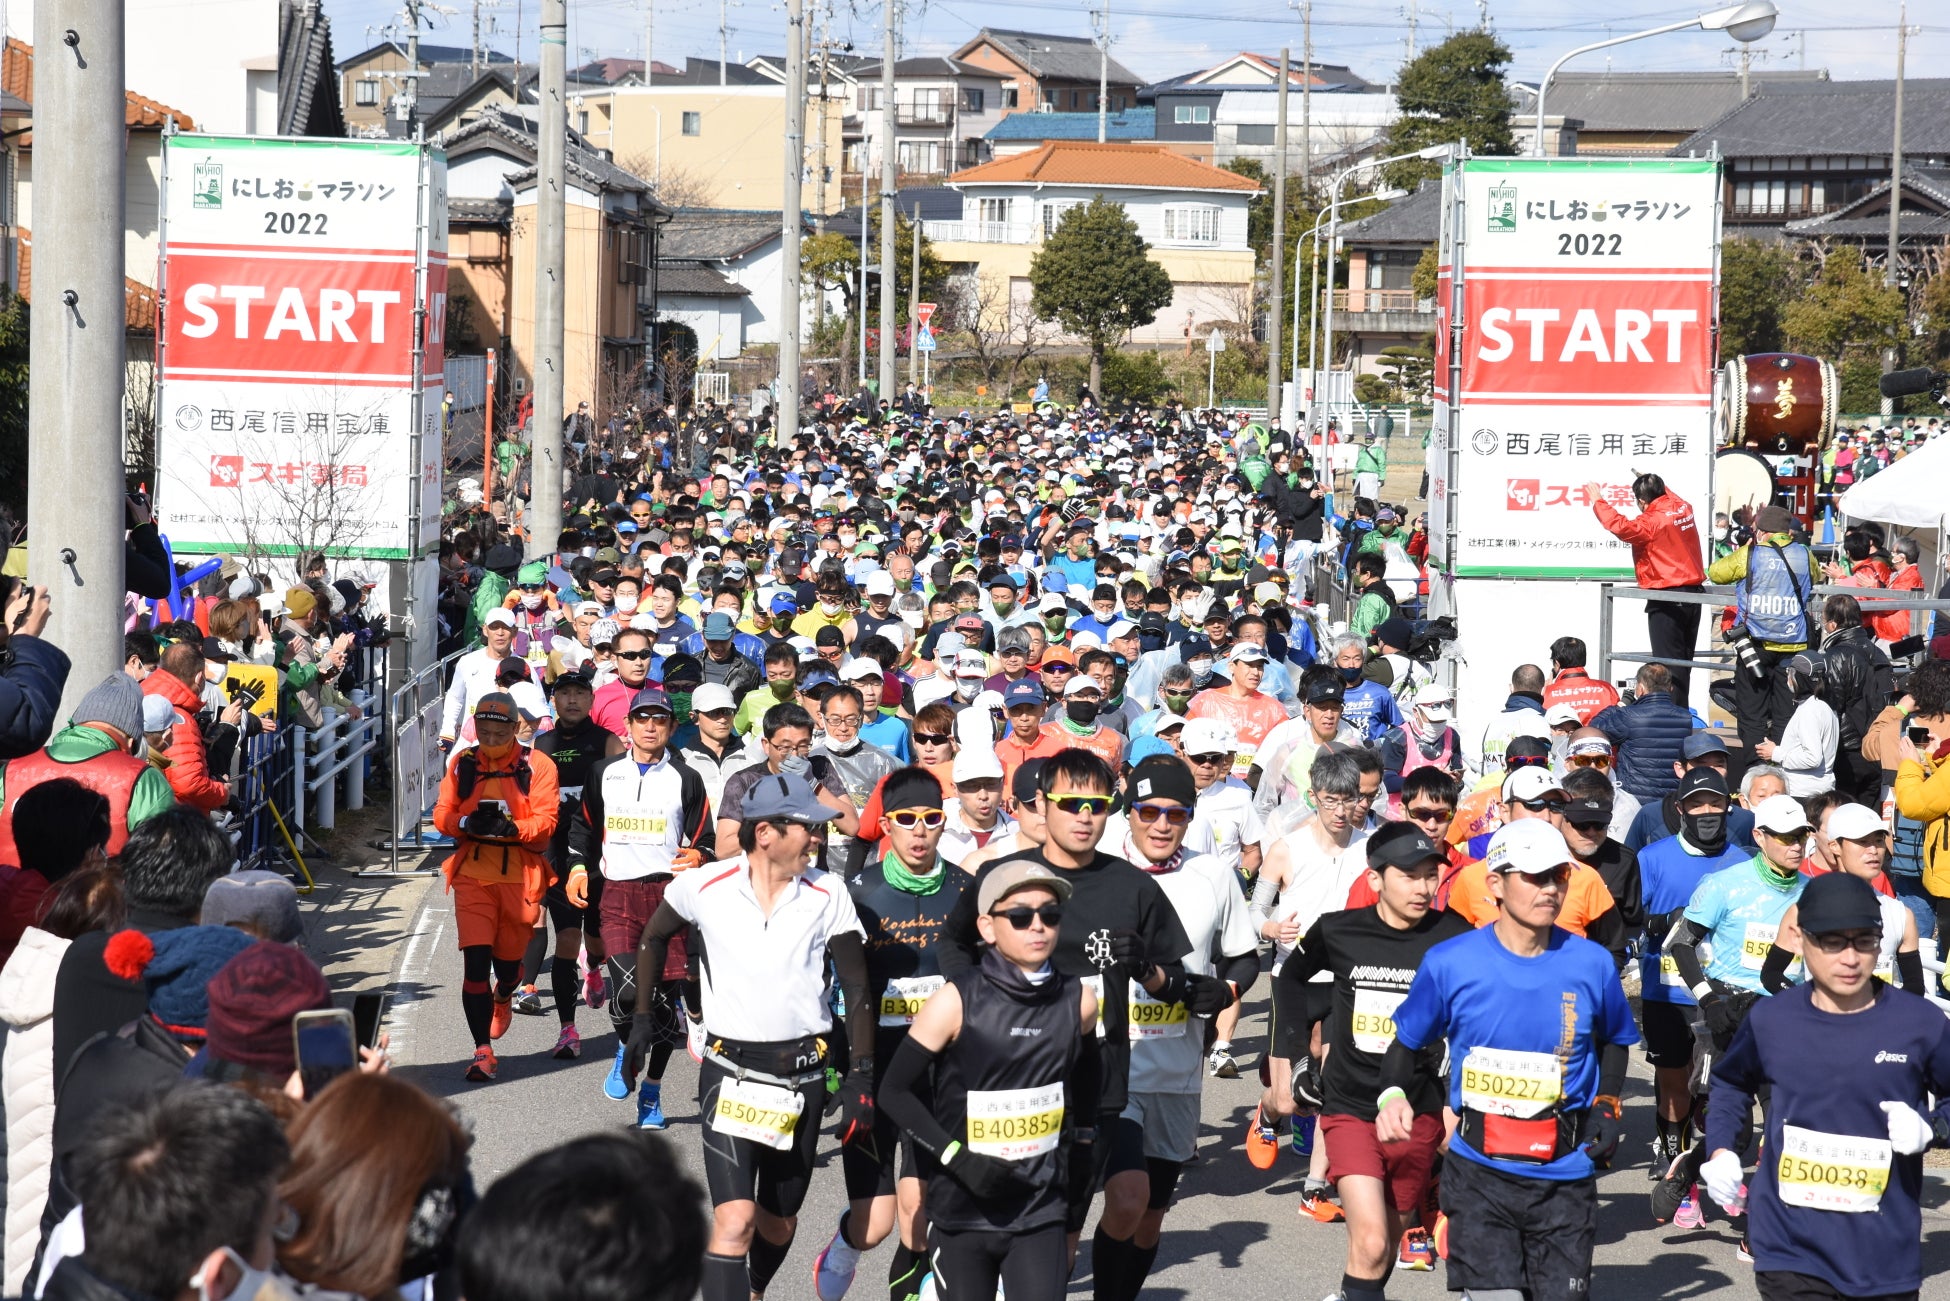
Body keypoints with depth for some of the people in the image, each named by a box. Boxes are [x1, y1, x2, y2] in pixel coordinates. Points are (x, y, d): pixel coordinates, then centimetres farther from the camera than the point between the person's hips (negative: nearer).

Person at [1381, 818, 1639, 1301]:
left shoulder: (1592, 963, -1)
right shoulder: (1449, 962, -6)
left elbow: (1615, 1039, 17)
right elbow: (1408, 1042, 7)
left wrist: (1607, 1107, 4)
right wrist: (1392, 1094, -11)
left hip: (1564, 1176, 2)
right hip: (1480, 1172, -2)